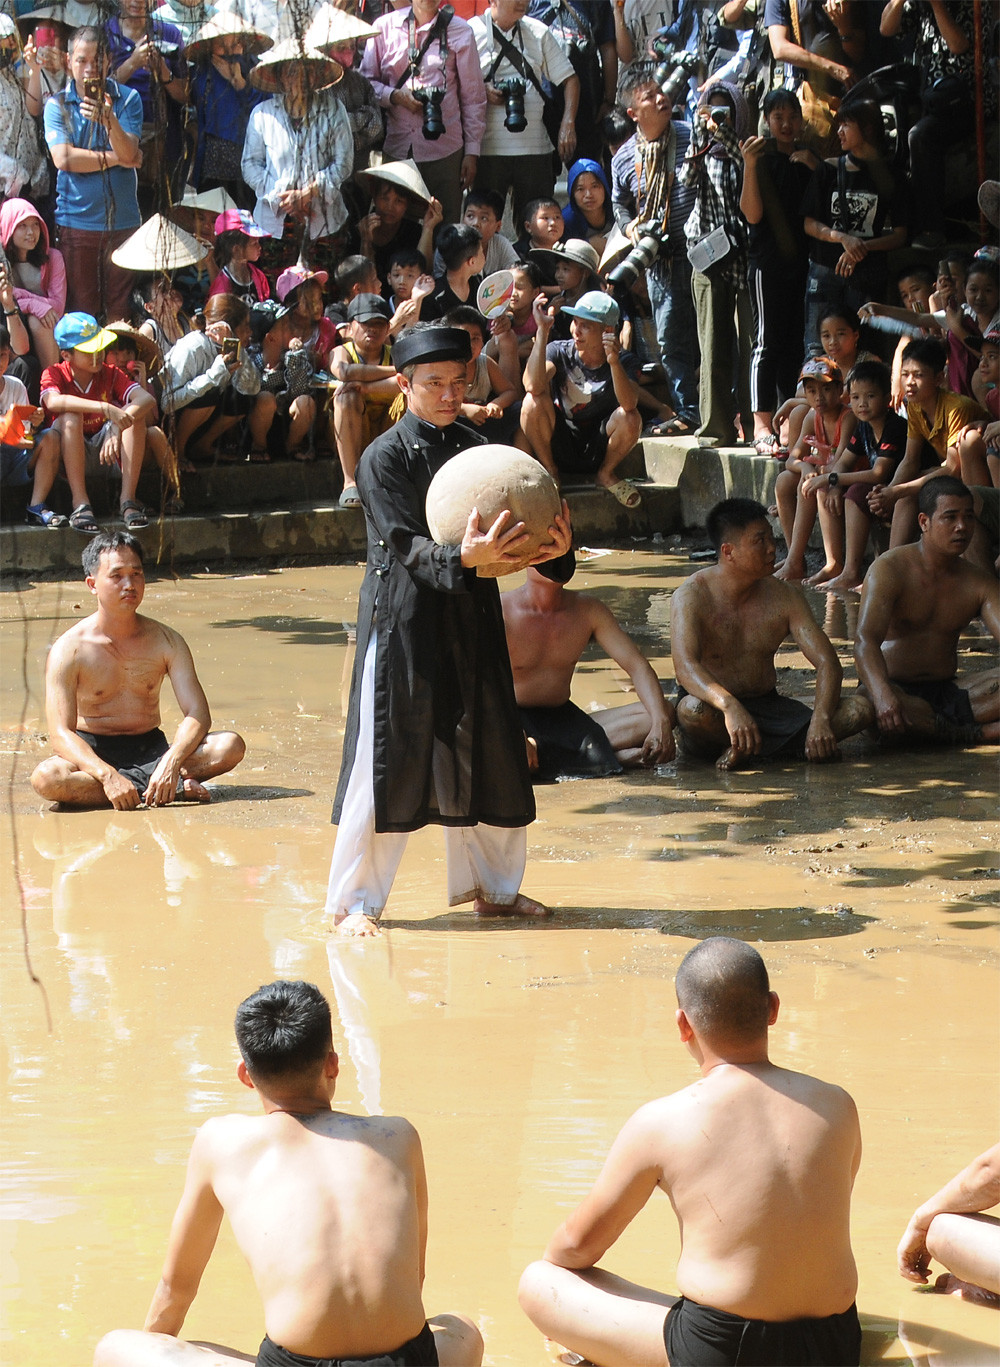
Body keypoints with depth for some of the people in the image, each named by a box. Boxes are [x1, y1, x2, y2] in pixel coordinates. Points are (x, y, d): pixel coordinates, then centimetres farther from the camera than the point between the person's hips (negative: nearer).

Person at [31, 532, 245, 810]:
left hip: (151, 751, 2)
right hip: (94, 754, -2)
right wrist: (108, 775, -35)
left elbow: (198, 714, -8)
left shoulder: (165, 641, 0)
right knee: (46, 778, -37)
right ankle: (174, 788, -29)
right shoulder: (69, 649, -9)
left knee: (230, 746, -21)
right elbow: (61, 734, -17)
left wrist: (171, 762, -29)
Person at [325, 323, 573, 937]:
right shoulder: (384, 458, -8)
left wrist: (555, 547, -17)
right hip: (405, 625, -6)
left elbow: (510, 532, 4)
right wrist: (462, 559, -37)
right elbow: (406, 545, -18)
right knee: (389, 760, -4)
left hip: (474, 621, 6)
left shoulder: (474, 447, 9)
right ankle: (354, 901, 6)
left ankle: (491, 886, 28)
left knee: (489, 755, 11)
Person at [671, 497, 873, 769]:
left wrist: (820, 719, -25)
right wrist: (729, 705, -49)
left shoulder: (786, 597, 2)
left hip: (768, 706, 4)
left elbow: (827, 662, -4)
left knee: (860, 710, -16)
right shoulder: (692, 596, -13)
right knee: (692, 711, -41)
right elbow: (685, 666, -29)